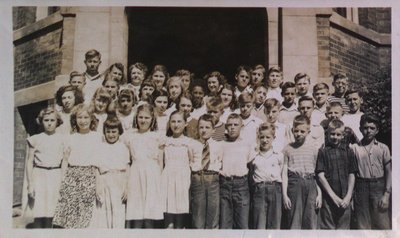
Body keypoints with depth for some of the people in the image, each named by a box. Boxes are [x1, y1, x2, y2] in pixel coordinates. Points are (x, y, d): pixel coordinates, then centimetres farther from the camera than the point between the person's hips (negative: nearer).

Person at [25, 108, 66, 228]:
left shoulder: (62, 139, 7)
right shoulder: (35, 139, 5)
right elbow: (29, 162, 5)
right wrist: (30, 184, 0)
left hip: (56, 176, 1)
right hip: (39, 176, -1)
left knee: (50, 214, 2)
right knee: (39, 214, -4)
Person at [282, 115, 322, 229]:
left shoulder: (313, 149, 9)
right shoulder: (288, 149, 6)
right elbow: (284, 173, 4)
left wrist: (319, 194, 4)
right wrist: (284, 195, -2)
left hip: (310, 183, 1)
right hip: (294, 182, -1)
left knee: (311, 222, 2)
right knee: (294, 221, 0)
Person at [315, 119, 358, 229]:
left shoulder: (348, 151, 8)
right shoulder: (322, 151, 0)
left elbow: (352, 175, 7)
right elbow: (321, 176, -5)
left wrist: (348, 196, -3)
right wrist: (333, 196, -9)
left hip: (345, 199, 2)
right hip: (328, 197, -2)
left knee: (344, 227, 7)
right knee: (327, 227, 1)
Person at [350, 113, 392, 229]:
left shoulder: (383, 148, 6)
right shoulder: (354, 148, 4)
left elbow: (389, 172, 4)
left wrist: (386, 195, -3)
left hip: (379, 186, 0)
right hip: (361, 188, 0)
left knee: (382, 224, 0)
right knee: (362, 225, 6)